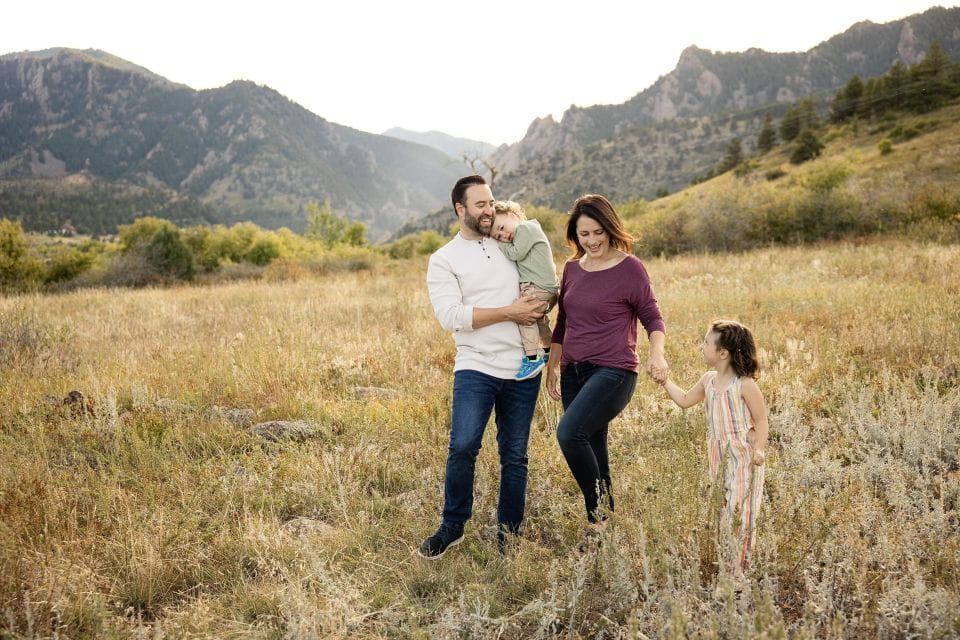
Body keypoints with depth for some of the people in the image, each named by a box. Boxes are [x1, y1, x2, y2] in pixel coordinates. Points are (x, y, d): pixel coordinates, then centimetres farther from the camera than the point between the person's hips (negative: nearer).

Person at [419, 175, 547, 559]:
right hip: (476, 367, -3)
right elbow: (451, 317, -10)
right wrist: (509, 312, -12)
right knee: (463, 447, -18)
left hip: (523, 369, 4)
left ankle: (509, 535, 20)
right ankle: (452, 527, 3)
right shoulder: (443, 260, 2)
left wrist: (538, 309, 1)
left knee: (515, 456, 7)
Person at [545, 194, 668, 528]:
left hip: (614, 371, -6)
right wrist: (552, 367, 18)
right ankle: (603, 521, 22)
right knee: (592, 451, 9)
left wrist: (657, 352, -21)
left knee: (570, 432, -25)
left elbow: (653, 318, -3)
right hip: (573, 373, 6)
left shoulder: (630, 268, -6)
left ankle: (598, 514, -9)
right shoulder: (572, 268, 11)